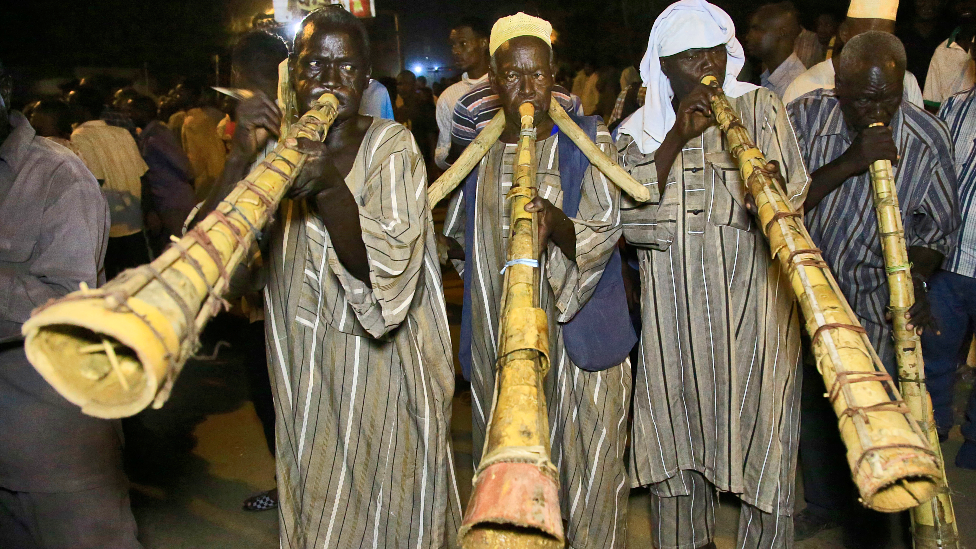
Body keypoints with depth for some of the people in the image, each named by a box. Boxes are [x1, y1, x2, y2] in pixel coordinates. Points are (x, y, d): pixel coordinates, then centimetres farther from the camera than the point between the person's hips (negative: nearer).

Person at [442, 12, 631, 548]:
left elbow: (604, 228, -14)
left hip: (576, 329, -3)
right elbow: (459, 233, 22)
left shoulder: (588, 139, -1)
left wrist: (556, 224, -33)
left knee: (584, 465, 2)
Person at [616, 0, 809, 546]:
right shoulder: (642, 127, 8)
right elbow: (629, 210, -6)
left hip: (752, 293, -1)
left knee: (759, 429, 1)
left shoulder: (760, 106, 5)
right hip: (672, 304, 2)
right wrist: (677, 137, -13)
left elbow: (793, 194, -3)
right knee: (677, 432, 9)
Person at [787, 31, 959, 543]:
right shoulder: (805, 116, -13)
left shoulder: (928, 138, -12)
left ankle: (866, 529, 27)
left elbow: (937, 227, -1)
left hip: (877, 305, -2)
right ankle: (823, 504, 43)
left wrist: (914, 281, -17)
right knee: (813, 405, 18)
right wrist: (848, 163, -30)